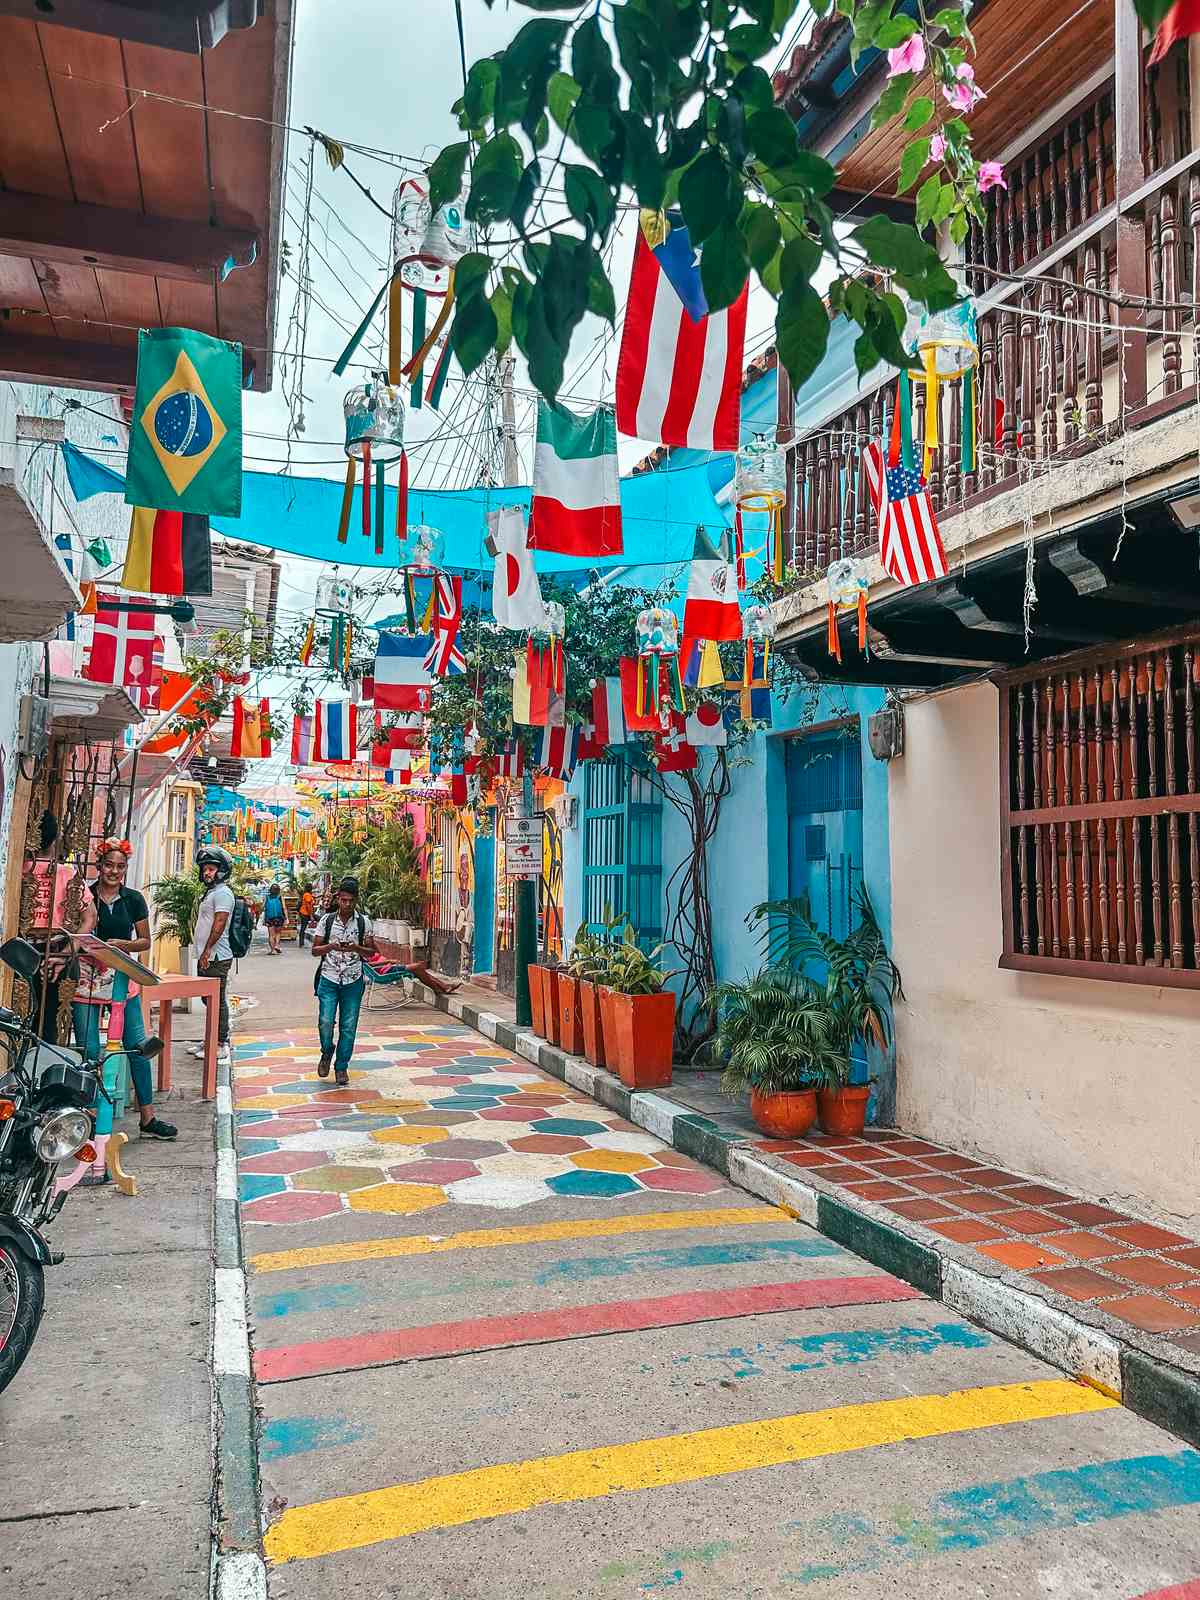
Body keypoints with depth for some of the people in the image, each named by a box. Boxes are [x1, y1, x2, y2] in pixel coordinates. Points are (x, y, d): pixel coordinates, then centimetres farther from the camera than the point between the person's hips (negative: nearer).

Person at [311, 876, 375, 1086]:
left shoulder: (364, 922, 0)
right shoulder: (327, 920, 0)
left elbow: (372, 951, 5)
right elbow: (315, 950, 3)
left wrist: (355, 948, -15)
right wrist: (331, 946, -17)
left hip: (353, 981, 0)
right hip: (328, 980, 0)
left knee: (348, 1027, 3)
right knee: (325, 1022, -10)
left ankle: (342, 1067, 18)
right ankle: (327, 1053, 20)